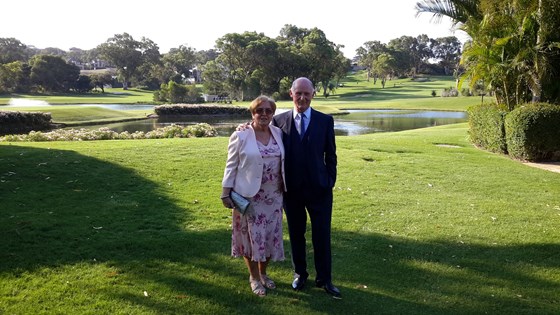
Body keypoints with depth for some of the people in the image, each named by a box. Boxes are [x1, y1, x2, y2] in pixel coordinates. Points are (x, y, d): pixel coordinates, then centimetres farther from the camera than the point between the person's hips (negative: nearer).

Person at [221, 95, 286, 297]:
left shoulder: (278, 133, 4)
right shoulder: (240, 136, -8)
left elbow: (283, 162, 9)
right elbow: (231, 166, -5)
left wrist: (285, 189, 10)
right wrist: (226, 193, -8)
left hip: (273, 195, 4)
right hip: (249, 195, -4)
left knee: (270, 235, 12)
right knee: (252, 235, 6)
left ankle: (263, 273, 32)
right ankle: (254, 277, 24)